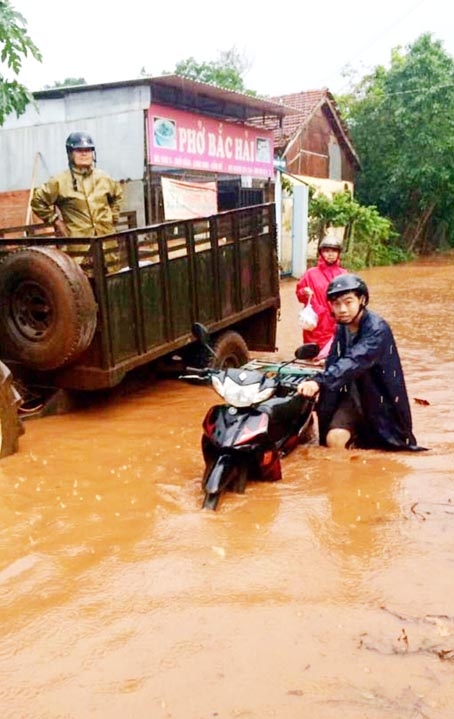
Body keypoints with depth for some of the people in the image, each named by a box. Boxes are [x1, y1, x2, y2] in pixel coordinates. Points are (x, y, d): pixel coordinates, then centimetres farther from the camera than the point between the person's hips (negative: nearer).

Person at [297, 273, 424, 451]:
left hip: (379, 399, -5)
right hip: (351, 395, 5)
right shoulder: (341, 327, 2)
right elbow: (332, 363, -2)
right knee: (334, 439, -15)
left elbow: (354, 361, -38)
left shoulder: (377, 329, -23)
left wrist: (320, 381, -50)